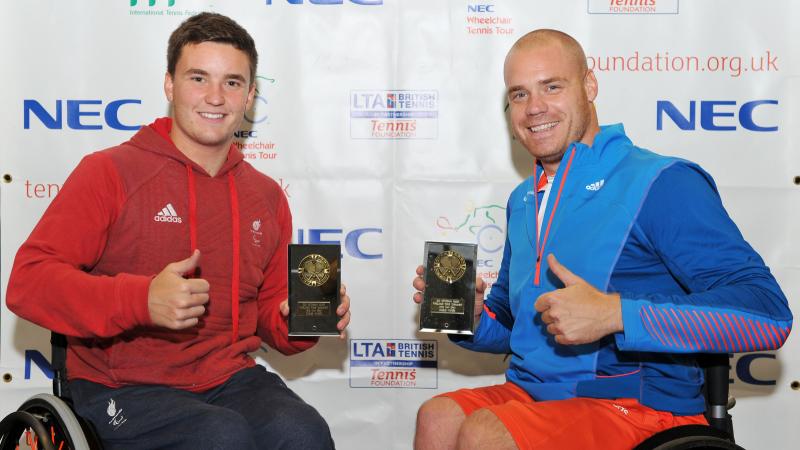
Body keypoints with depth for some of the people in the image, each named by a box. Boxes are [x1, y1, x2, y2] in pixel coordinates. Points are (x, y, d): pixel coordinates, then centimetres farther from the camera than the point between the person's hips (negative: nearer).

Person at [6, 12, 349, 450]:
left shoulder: (266, 196, 13)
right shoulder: (109, 173, -2)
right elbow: (27, 280, -10)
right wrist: (141, 300, -26)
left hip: (230, 378, 4)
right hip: (122, 389, -3)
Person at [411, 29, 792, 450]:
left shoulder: (659, 183, -10)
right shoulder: (523, 200, 15)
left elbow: (767, 312, -20)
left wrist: (614, 313, -27)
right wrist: (472, 317, 3)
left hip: (640, 407, -6)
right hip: (531, 395, 7)